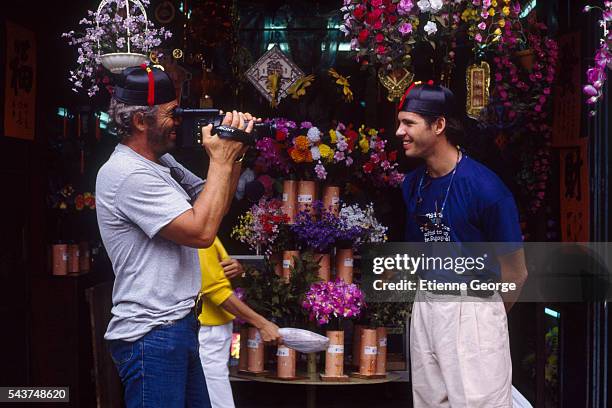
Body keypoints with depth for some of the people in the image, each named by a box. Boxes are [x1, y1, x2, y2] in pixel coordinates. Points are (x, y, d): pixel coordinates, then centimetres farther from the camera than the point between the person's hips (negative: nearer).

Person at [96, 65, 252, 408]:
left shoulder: (162, 163, 12)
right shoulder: (128, 173, -18)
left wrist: (234, 154, 3)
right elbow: (202, 231, -23)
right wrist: (221, 160, -13)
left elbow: (212, 207, 18)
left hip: (179, 325, 10)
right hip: (151, 335, -10)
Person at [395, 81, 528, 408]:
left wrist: (486, 315, 4)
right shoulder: (412, 183, 3)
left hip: (473, 310, -7)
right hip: (425, 306, 7)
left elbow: (515, 273, -10)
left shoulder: (484, 187, -17)